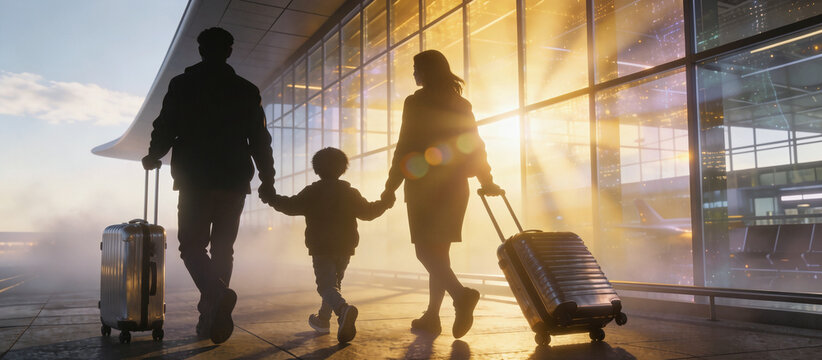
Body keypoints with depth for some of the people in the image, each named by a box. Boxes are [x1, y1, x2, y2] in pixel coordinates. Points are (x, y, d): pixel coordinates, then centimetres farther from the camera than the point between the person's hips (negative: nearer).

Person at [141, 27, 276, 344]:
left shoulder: (182, 84, 2)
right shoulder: (246, 90, 7)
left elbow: (165, 128, 1)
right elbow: (260, 140, 5)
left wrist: (153, 157, 21)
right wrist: (267, 180, 11)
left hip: (195, 181, -2)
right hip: (234, 183, 2)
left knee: (192, 246, 3)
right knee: (222, 249, 10)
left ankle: (218, 294, -24)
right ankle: (210, 319, 10)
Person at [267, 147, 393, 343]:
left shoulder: (312, 192, -4)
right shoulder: (350, 193, 4)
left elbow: (292, 206, -3)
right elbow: (367, 211, 5)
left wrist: (274, 199, 14)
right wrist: (384, 203, 22)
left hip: (320, 248, -4)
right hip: (344, 248, 4)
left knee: (326, 285, -7)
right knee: (334, 282, 20)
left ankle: (343, 309, -36)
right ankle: (323, 320, 32)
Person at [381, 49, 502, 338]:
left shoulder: (416, 103, -5)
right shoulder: (461, 105, 12)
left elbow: (405, 148, -10)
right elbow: (475, 146, 9)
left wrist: (391, 187, -6)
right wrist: (486, 181, 15)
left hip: (425, 185, -6)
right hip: (455, 186, 6)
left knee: (425, 250, -6)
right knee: (439, 250, 11)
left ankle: (461, 294, -29)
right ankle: (432, 316, 14)